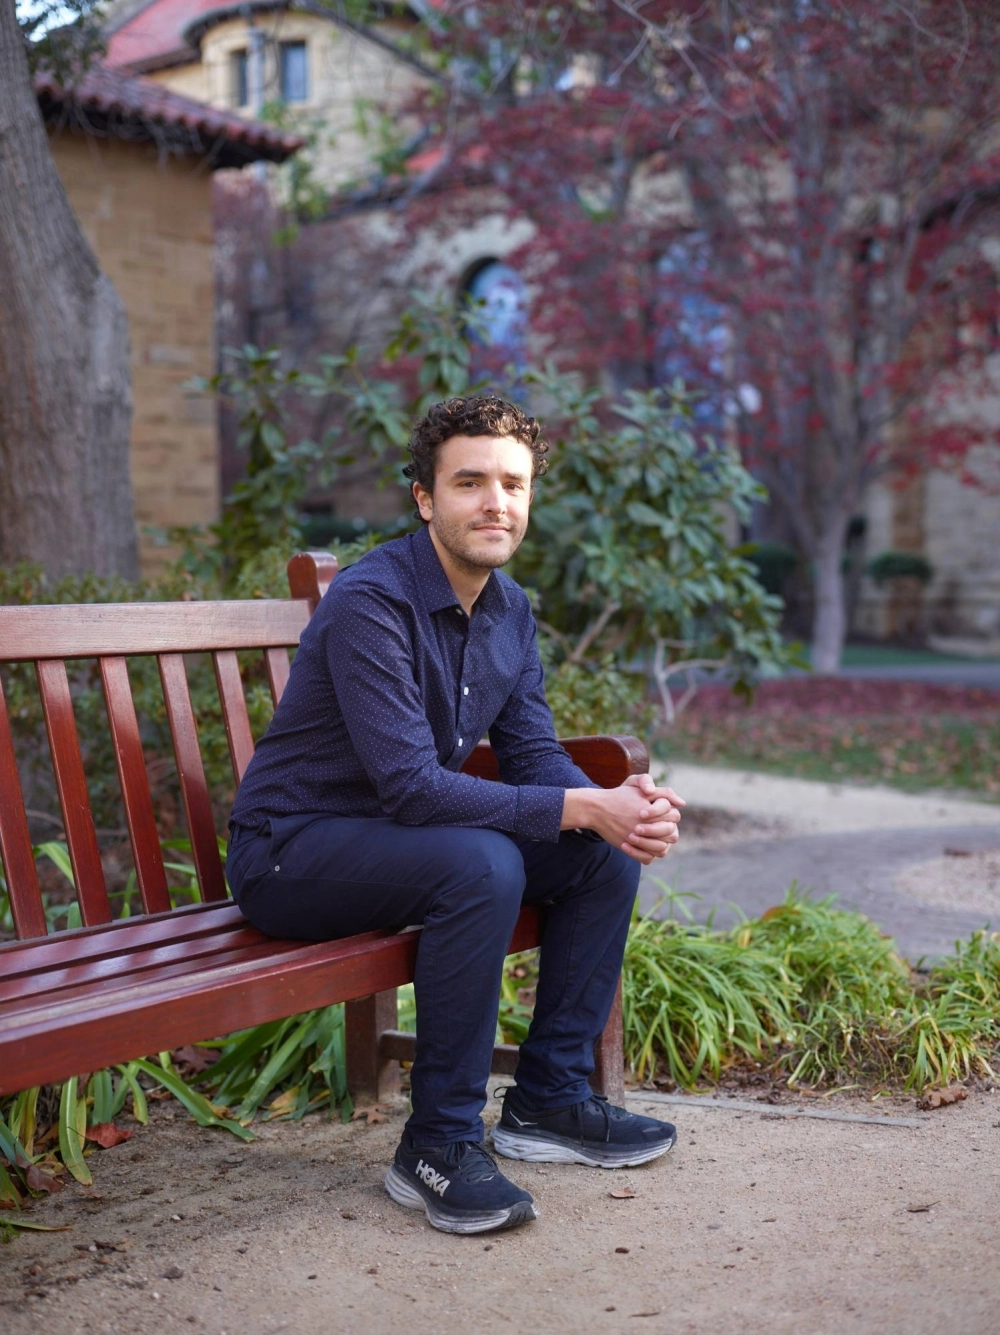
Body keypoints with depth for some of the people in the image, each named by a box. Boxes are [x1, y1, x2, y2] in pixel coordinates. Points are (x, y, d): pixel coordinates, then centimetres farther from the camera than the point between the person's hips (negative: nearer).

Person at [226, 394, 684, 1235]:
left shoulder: (511, 609, 4)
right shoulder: (371, 603, -24)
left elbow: (534, 756, 3)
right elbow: (411, 785, -30)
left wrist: (620, 807, -19)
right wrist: (584, 808, -30)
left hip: (401, 835, 8)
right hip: (291, 853, -8)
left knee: (609, 851, -3)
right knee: (482, 864, -34)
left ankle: (549, 1100, 6)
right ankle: (439, 1145, -20)